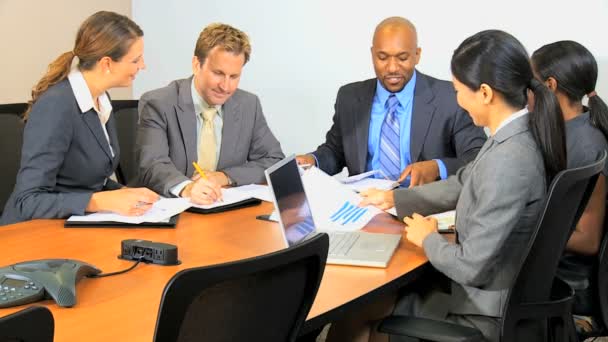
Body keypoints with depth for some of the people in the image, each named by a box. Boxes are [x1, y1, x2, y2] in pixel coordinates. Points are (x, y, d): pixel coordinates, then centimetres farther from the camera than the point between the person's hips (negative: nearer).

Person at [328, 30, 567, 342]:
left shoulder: (507, 162, -33)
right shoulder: (518, 134, -3)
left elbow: (471, 267, -28)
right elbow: (462, 185, 14)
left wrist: (428, 238, -9)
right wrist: (393, 198, 17)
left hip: (487, 313, -8)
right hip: (500, 288, 8)